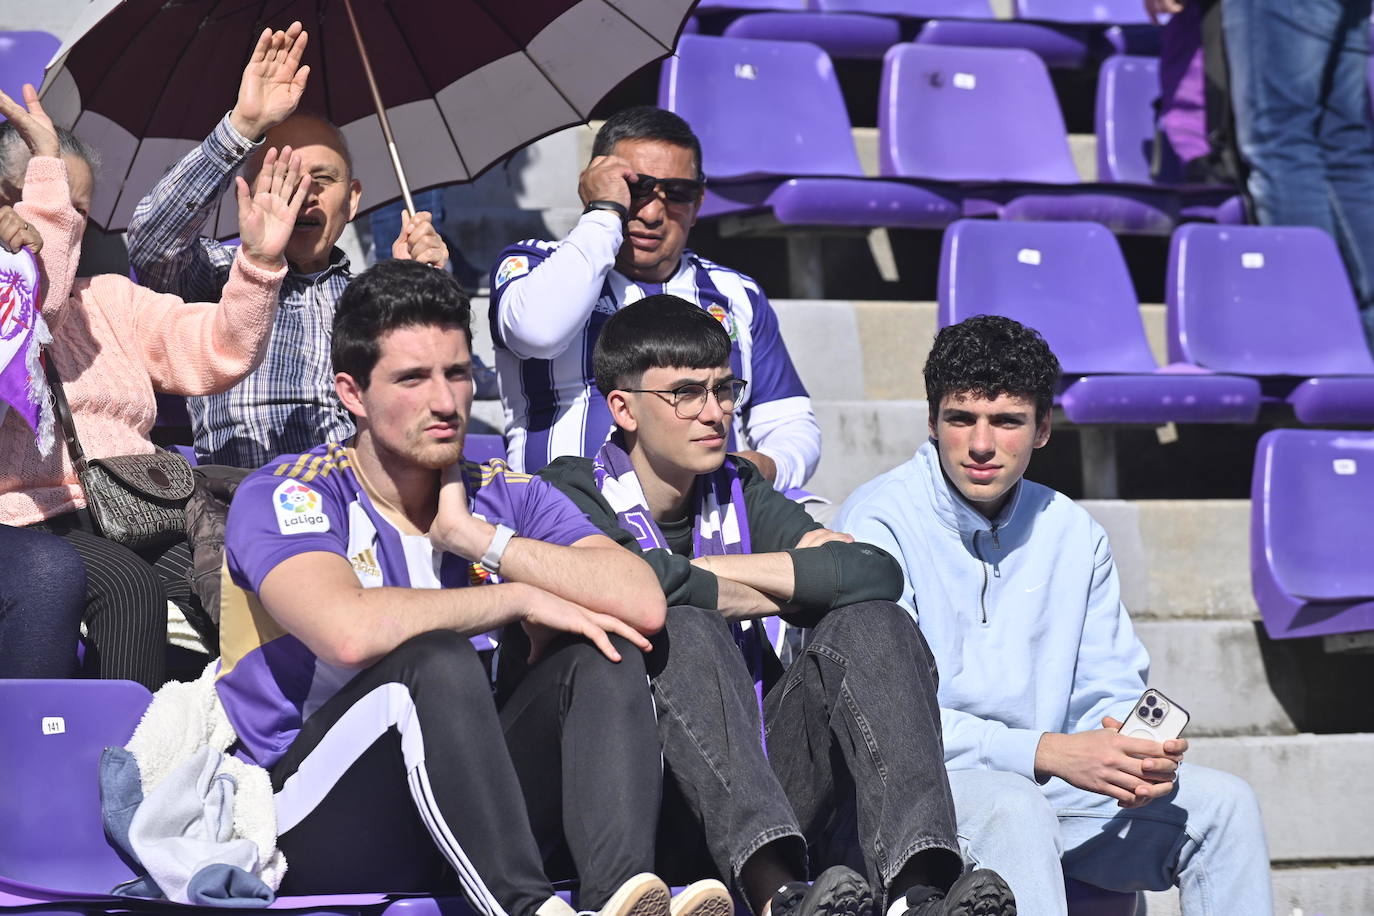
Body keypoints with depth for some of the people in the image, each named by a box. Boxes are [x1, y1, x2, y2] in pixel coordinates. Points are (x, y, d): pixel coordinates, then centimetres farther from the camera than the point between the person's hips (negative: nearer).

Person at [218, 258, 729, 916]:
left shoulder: (506, 497, 10)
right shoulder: (284, 496, -5)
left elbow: (643, 603, -8)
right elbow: (350, 631, -28)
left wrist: (474, 537, -10)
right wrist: (519, 598, -16)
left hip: (465, 822, 5)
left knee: (603, 654, -14)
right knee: (434, 658, -29)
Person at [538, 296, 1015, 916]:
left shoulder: (739, 493, 18)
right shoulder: (572, 496, 3)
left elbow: (874, 571, -2)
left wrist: (714, 566, -7)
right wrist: (786, 595, -6)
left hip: (763, 783, 5)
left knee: (872, 624, -15)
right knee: (687, 632, -29)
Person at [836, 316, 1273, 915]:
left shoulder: (1073, 534, 10)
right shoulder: (880, 522, -9)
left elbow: (1107, 692, 11)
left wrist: (1141, 754, -16)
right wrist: (1049, 752, -27)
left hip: (1042, 784, 6)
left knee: (1223, 803, -11)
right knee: (1010, 805, -37)